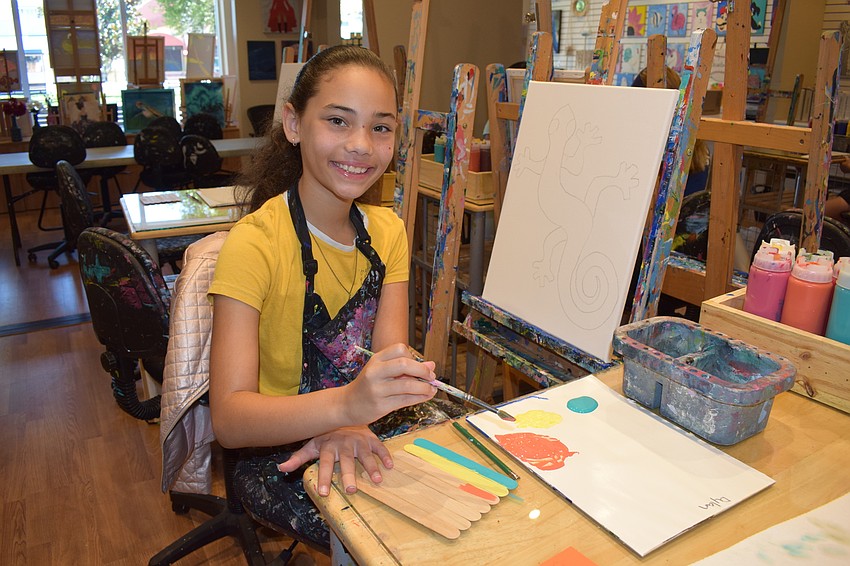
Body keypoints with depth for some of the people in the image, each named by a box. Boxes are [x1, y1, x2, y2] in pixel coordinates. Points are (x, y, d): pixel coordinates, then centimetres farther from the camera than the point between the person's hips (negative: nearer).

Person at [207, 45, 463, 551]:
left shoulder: (387, 231, 0)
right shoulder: (254, 244, -19)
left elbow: (389, 360, -8)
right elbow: (229, 419, -25)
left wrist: (352, 426, -29)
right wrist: (346, 404, -43)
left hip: (369, 430, 5)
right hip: (279, 451, -5)